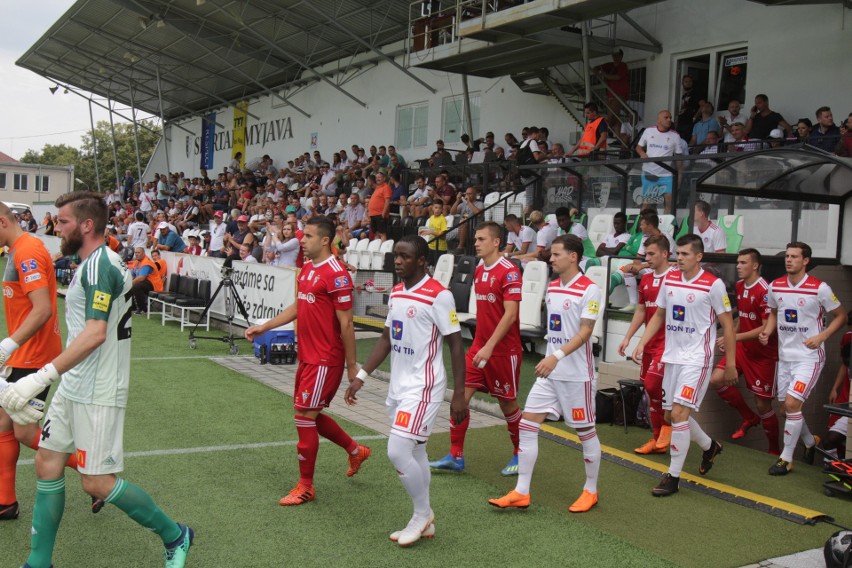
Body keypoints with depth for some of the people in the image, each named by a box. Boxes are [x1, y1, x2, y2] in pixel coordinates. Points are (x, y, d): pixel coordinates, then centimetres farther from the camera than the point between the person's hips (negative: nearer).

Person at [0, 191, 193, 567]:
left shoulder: (98, 265, -19)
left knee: (96, 483, -4)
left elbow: (95, 333, -29)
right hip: (74, 386, 10)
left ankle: (175, 536, 13)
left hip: (96, 393, -10)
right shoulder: (100, 262, 12)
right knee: (47, 463, 10)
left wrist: (42, 377, -32)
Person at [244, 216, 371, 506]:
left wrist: (352, 366, -14)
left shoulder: (336, 274, -17)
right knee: (311, 415, 17)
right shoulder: (306, 269, 10)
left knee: (304, 415, -4)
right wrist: (265, 327, 18)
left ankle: (305, 486, 12)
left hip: (325, 359, -9)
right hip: (307, 356, 9)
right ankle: (355, 450, 39)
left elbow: (346, 323, -16)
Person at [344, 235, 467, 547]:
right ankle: (425, 523, 25)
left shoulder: (438, 295, -14)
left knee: (398, 452, -12)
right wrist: (361, 377, 12)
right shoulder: (396, 293, 9)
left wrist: (459, 395, -14)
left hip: (423, 387, -8)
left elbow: (456, 345, -13)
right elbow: (386, 339, 16)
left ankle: (422, 513, 10)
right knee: (414, 454, 13)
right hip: (398, 385, 8)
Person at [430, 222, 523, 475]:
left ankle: (520, 454, 27)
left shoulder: (509, 272, -14)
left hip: (503, 350, -7)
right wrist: (481, 343, 16)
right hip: (479, 346, 7)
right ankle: (456, 456, 6)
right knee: (461, 395, -1)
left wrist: (489, 346, -25)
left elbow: (510, 314, -21)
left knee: (507, 402, 7)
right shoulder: (479, 271, 10)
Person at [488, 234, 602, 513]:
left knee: (585, 431, 7)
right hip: (550, 372, 7)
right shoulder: (552, 287, 10)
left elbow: (584, 332, -19)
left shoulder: (589, 289, -13)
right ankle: (521, 493, 7)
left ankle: (591, 491, 25)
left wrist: (556, 357, -29)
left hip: (577, 374, -7)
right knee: (527, 425, 1)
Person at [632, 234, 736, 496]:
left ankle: (673, 477, -3)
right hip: (672, 356, 7)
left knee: (679, 413, -15)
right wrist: (641, 344, 5)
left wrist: (730, 364, -5)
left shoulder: (713, 285, -11)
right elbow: (658, 315, 15)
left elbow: (727, 325, -6)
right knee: (671, 415, 12)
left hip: (697, 358, -7)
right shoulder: (669, 279, 5)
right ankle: (710, 446, 40)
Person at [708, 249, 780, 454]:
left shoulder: (765, 290, -20)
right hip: (742, 347, 7)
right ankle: (749, 418, 15)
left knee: (763, 405, 0)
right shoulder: (739, 286, 6)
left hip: (764, 353, -7)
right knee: (716, 379, -7)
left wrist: (735, 337, -24)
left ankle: (774, 450, 23)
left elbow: (768, 328, -23)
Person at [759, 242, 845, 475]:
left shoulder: (820, 288, -12)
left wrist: (822, 336, -15)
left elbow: (841, 316, -1)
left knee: (792, 403, -15)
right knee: (788, 407, 11)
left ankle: (786, 458, -2)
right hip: (785, 356, 6)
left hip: (809, 356, -5)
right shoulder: (775, 286, 2)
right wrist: (767, 332, 0)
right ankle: (810, 442, 39)